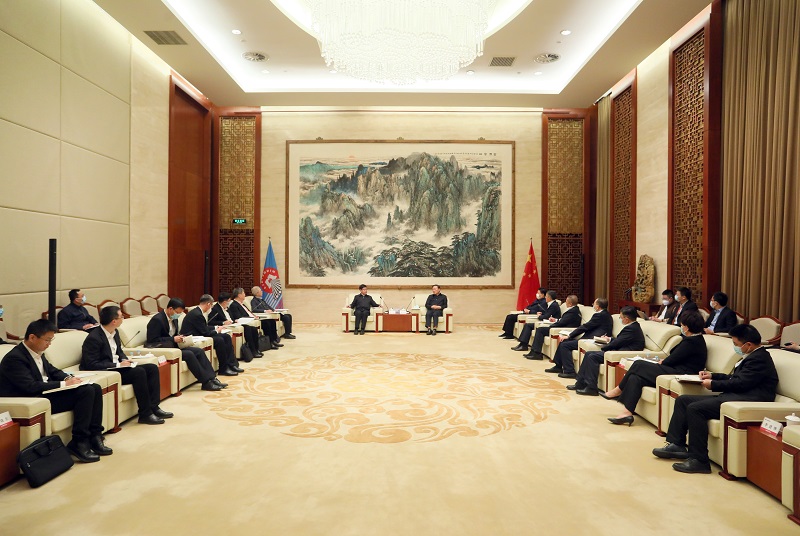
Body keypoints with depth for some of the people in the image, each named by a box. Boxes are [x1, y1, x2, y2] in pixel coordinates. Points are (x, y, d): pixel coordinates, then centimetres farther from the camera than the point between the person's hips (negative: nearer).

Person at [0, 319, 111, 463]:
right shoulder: (14, 358, -17)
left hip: (46, 392, 9)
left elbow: (53, 371, 21)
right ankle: (78, 442, -16)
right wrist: (63, 384, -20)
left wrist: (68, 378, -1)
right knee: (86, 391, -24)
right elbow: (31, 387, -24)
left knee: (95, 388, -3)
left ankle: (94, 436, -3)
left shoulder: (38, 353, 10)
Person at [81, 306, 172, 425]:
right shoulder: (93, 338, -18)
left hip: (117, 367, 9)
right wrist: (118, 365, -21)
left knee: (152, 368, -4)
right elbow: (92, 365, -22)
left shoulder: (114, 333, 8)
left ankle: (153, 407, -6)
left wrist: (124, 360, 1)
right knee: (139, 372, -27)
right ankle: (145, 414, -20)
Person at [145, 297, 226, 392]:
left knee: (199, 351, -10)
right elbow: (152, 340, -20)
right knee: (189, 354, -26)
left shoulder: (174, 318, 10)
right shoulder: (157, 320, -16)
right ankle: (206, 382, -22)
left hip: (173, 346, 9)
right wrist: (173, 339, -23)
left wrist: (179, 337, -1)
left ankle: (211, 378, -14)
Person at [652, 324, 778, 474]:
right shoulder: (752, 357, 22)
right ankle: (677, 444, 1)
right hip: (733, 396, 11)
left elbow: (740, 383, -18)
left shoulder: (759, 359, -11)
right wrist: (713, 375, 17)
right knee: (683, 400, 4)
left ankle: (699, 460, -20)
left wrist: (713, 385, -6)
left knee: (695, 408, -26)